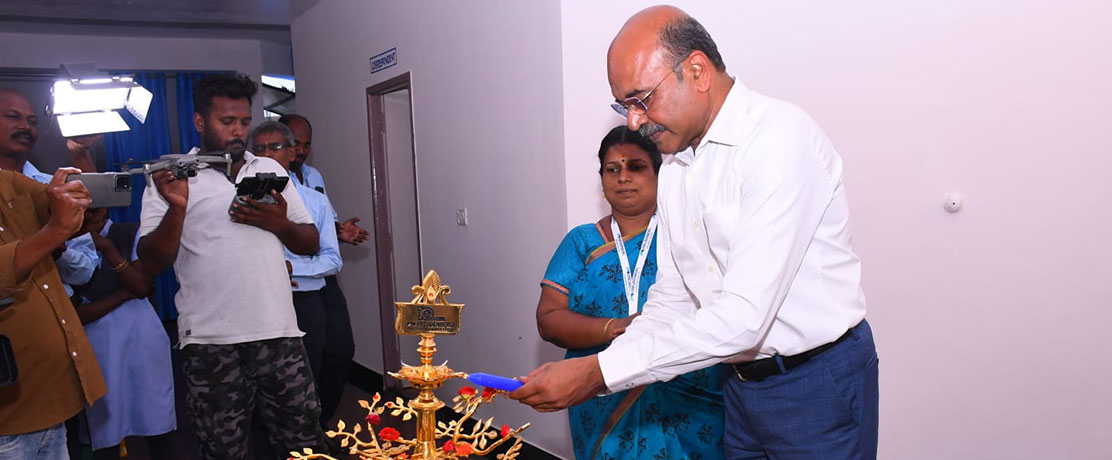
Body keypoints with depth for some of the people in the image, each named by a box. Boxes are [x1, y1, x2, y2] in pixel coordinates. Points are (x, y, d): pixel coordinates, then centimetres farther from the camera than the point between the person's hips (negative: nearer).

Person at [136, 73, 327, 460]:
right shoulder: (172, 179, 4)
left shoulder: (270, 170, 14)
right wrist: (177, 208, -18)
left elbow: (311, 243, 13)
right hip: (211, 342, -2)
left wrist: (280, 224, -7)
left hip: (279, 332, 3)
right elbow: (153, 263, -3)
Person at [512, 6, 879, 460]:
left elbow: (743, 317, -29)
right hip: (743, 383, 7)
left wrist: (597, 372, -27)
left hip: (816, 386, -6)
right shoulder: (675, 164, 4)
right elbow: (669, 302, 7)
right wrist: (584, 374, -6)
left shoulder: (781, 138, -22)